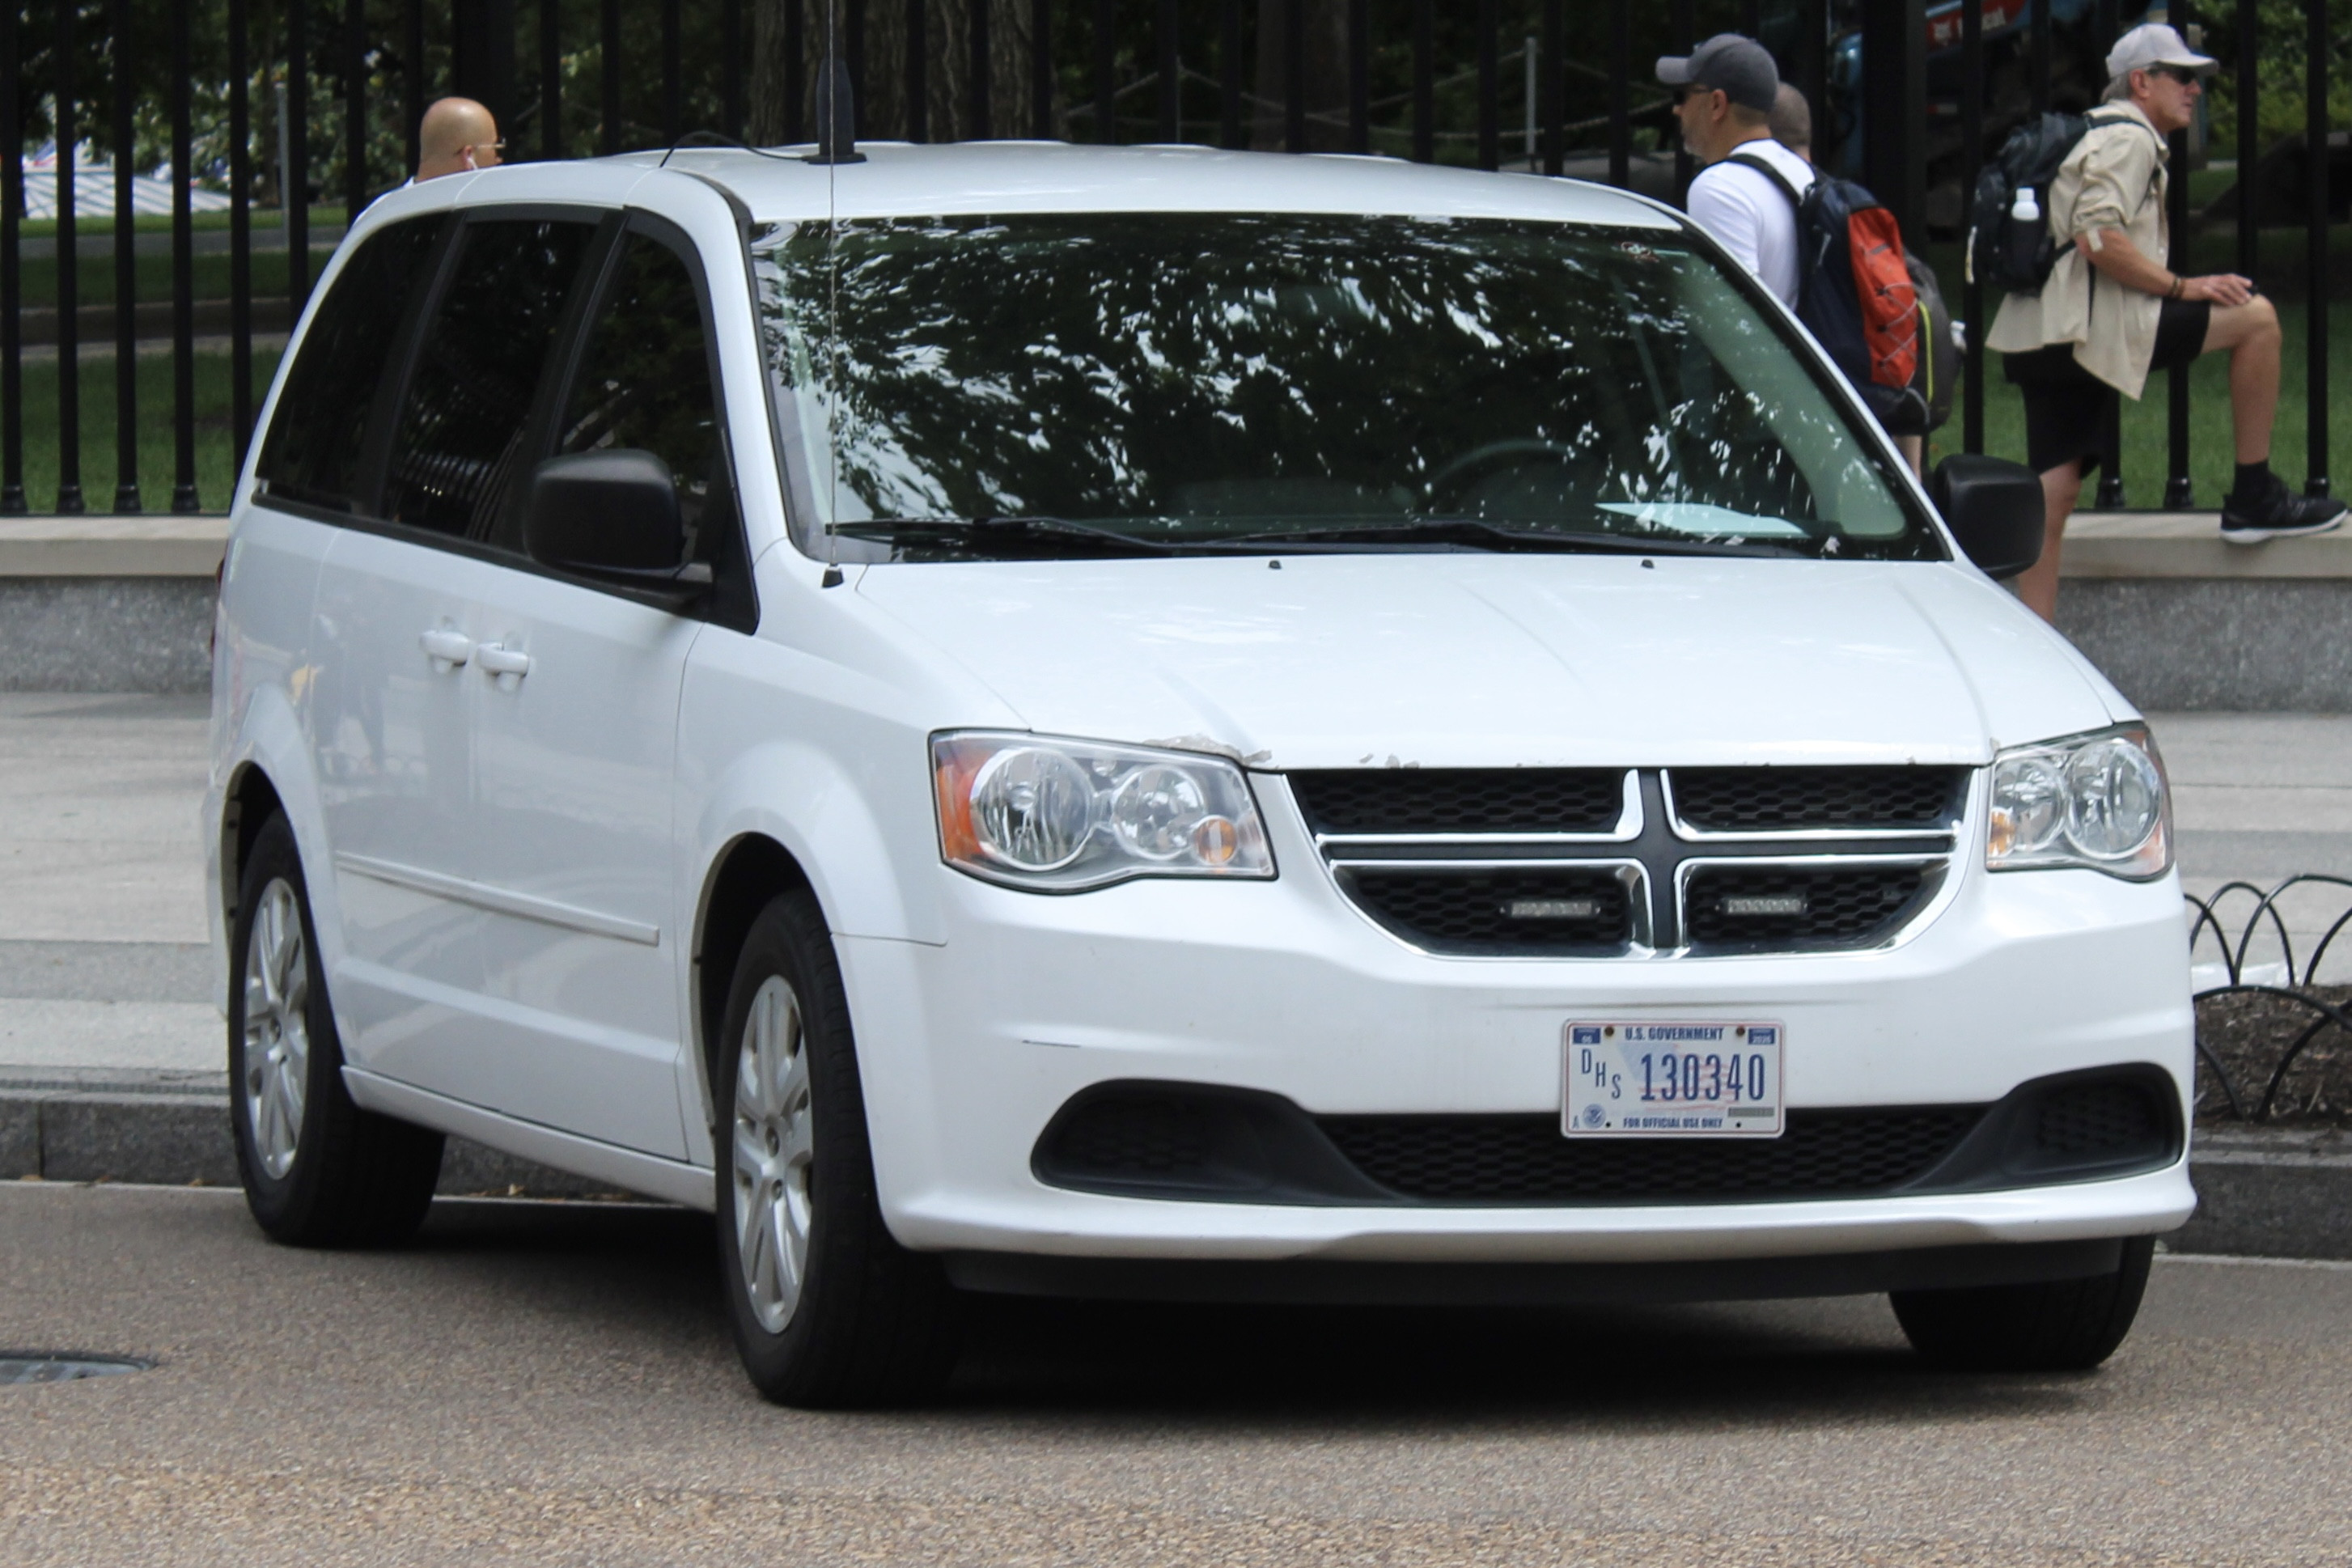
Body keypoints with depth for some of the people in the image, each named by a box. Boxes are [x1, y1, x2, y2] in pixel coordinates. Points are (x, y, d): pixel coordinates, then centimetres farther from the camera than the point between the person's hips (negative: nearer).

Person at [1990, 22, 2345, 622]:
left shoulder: (2100, 135, 28)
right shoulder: (2127, 138, -5)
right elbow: (2098, 239, -19)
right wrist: (2183, 287, -13)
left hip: (2040, 339, 10)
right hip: (2089, 325, -10)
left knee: (2054, 493, 5)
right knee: (2255, 318, -6)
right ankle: (2255, 498, -3)